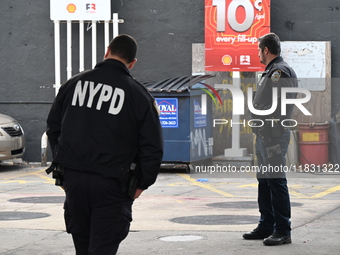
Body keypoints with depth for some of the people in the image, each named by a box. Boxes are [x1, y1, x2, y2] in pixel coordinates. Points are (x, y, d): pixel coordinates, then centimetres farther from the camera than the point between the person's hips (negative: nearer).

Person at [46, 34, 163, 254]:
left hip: (72, 178, 4)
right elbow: (153, 147, -4)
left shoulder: (74, 83, 7)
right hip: (112, 184, -4)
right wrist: (142, 183, 8)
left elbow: (53, 128, 14)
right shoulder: (139, 95, -3)